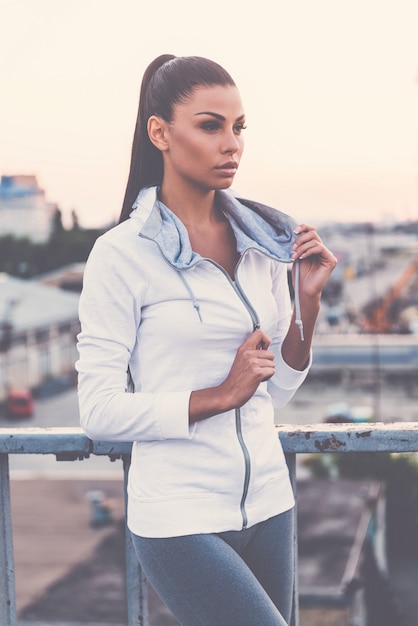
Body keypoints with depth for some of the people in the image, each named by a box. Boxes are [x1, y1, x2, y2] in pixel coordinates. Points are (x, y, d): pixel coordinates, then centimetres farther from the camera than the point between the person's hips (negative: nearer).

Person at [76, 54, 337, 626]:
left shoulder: (262, 242, 5)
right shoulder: (123, 254, -10)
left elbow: (276, 391, 9)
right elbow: (101, 412, -12)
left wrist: (308, 299, -4)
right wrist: (220, 396, -16)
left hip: (267, 503, 6)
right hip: (181, 519, -5)